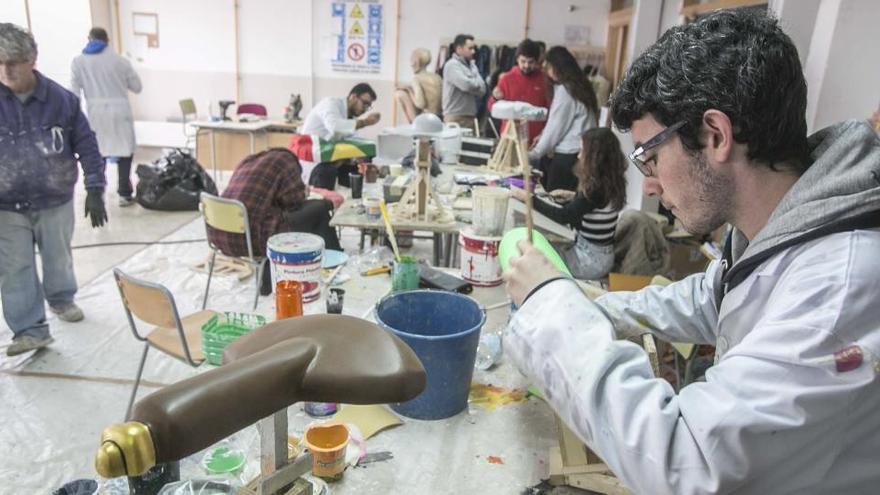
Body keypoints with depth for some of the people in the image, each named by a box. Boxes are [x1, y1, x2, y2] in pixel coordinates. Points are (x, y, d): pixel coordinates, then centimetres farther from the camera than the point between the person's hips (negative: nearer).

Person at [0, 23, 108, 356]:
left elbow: (86, 145, -3)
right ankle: (31, 329, 13)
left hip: (56, 202, 0)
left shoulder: (60, 99, -9)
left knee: (59, 259, 18)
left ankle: (61, 300, 43)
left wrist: (95, 189, -8)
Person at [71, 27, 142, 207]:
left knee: (97, 154, 14)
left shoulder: (78, 61, 2)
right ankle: (124, 194, 5)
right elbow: (136, 87, 6)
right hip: (119, 111, -2)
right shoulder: (120, 60, -1)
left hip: (95, 113, 2)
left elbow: (74, 93, -1)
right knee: (124, 153, 7)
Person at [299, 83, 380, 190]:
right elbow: (334, 126, -35)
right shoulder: (331, 103, -12)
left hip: (326, 158, 8)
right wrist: (364, 122, -28)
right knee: (328, 171, -33)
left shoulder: (350, 117, 9)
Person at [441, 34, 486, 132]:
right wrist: (477, 85, 1)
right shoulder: (452, 65, -7)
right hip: (455, 117, -7)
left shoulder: (472, 65, 16)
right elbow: (466, 85, -19)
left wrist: (473, 84, -11)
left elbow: (482, 88, 7)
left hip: (471, 116, 7)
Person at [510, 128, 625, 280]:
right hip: (597, 254, 8)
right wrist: (573, 196, 10)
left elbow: (563, 216, -22)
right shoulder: (608, 182, 2)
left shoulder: (598, 187, -24)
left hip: (592, 260, -8)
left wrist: (528, 198, -19)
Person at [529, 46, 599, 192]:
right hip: (578, 152, 9)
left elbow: (555, 128, -8)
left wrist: (533, 154, 2)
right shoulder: (579, 85, 14)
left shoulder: (565, 90, -11)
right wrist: (543, 137, 15)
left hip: (568, 156, -9)